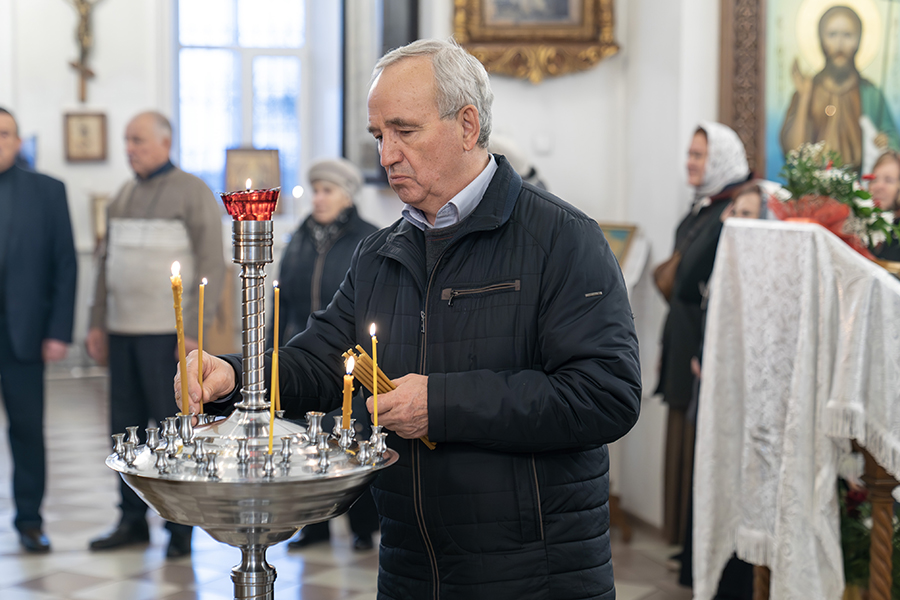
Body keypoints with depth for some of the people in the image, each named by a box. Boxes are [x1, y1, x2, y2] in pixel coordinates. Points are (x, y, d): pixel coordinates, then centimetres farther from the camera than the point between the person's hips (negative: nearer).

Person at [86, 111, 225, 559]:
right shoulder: (124, 195, 15)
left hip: (166, 333, -6)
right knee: (126, 426, 10)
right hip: (121, 332, 6)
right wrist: (97, 323, 13)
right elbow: (107, 261, 19)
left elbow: (211, 265, -8)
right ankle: (132, 520, 20)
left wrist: (193, 330, -14)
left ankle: (179, 527, 8)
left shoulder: (192, 192, -3)